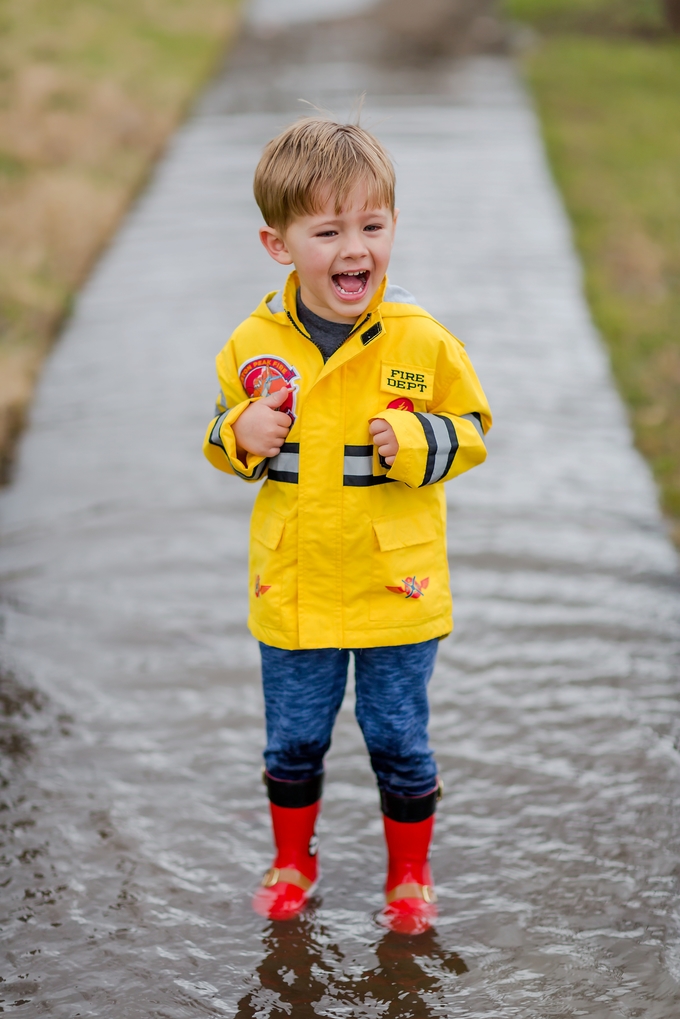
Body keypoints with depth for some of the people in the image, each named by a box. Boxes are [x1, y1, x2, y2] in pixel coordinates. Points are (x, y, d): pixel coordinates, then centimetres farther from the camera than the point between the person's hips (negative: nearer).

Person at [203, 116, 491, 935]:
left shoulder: (423, 342, -11)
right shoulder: (254, 344, -6)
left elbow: (472, 430, 0)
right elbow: (224, 433, 9)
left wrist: (418, 443, -20)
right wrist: (240, 436, -14)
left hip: (398, 590, -2)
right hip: (291, 592, 2)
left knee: (399, 741, 12)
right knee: (292, 741, 16)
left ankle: (410, 875, 33)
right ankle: (292, 861, 40)